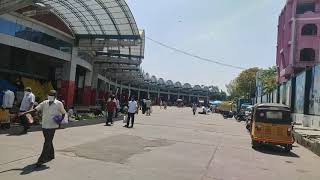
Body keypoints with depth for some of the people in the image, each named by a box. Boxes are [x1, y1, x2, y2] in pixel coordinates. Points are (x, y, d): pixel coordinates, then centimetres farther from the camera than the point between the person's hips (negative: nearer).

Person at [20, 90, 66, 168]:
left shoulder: (59, 104, -5)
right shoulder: (45, 103, 6)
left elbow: (63, 113, 4)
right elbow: (35, 109, 0)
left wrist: (60, 120, -13)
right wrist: (25, 113, -10)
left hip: (52, 126, -5)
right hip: (44, 125, 5)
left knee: (47, 143, -7)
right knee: (48, 141, 18)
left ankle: (41, 160, -3)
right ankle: (51, 155, 36)